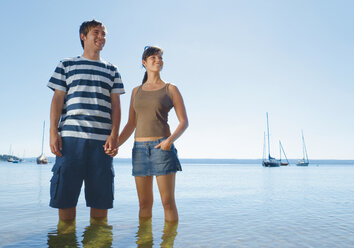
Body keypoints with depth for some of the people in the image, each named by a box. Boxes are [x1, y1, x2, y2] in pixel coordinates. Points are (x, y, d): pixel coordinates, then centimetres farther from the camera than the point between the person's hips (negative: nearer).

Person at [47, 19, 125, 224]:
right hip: (70, 137, 0)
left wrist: (114, 135, -4)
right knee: (65, 193, 0)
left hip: (102, 139, 1)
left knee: (101, 195, 1)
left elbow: (115, 105, 10)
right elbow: (57, 100, 10)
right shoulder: (66, 65, 16)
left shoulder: (112, 71, 18)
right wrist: (53, 132, -2)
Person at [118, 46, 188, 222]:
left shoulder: (170, 89, 5)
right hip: (140, 148, 4)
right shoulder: (136, 91, 15)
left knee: (168, 201, -2)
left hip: (162, 147, -3)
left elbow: (184, 121, 0)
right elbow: (131, 125, 14)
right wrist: (115, 144, 0)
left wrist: (171, 139, -18)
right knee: (144, 203, 7)